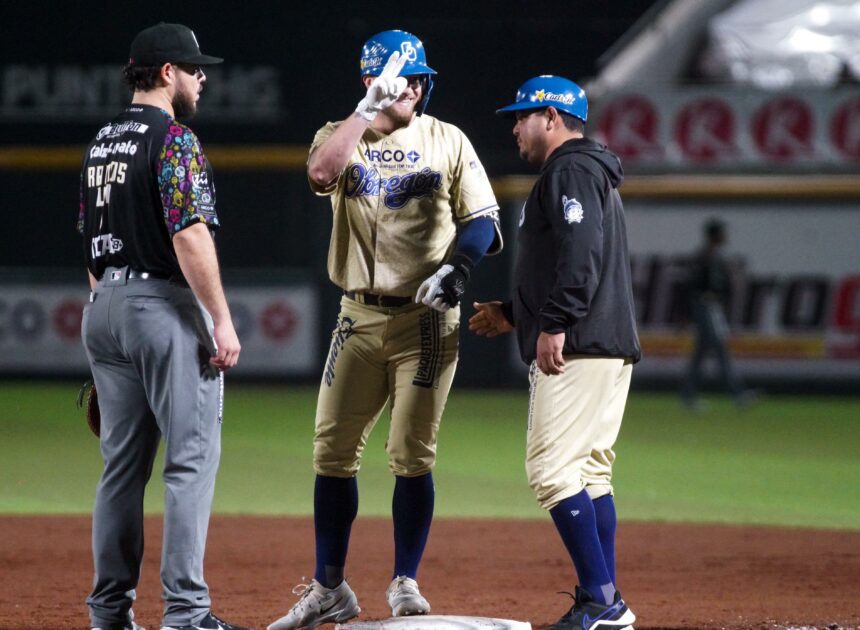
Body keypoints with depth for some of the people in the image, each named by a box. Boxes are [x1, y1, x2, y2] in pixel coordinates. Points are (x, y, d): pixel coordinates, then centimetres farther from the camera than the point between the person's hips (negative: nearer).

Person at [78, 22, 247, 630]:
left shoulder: (102, 142, 15)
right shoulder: (173, 139, -11)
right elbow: (190, 237, -19)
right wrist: (223, 321, -17)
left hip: (104, 307, 9)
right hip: (165, 305, -9)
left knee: (123, 461, 12)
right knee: (193, 455, -8)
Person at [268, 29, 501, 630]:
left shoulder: (448, 141, 4)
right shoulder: (342, 135, 5)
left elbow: (482, 219, 1)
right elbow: (321, 173, -19)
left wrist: (456, 269, -17)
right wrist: (369, 107, -18)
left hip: (427, 319, -2)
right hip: (360, 318, 2)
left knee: (412, 456, -5)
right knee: (333, 452, 2)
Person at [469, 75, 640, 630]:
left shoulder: (570, 170, -8)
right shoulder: (591, 172, 25)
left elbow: (582, 253, -22)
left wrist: (553, 324, -26)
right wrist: (515, 314, 30)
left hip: (577, 350, -11)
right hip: (610, 346, 11)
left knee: (552, 467, -13)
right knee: (590, 473, 11)